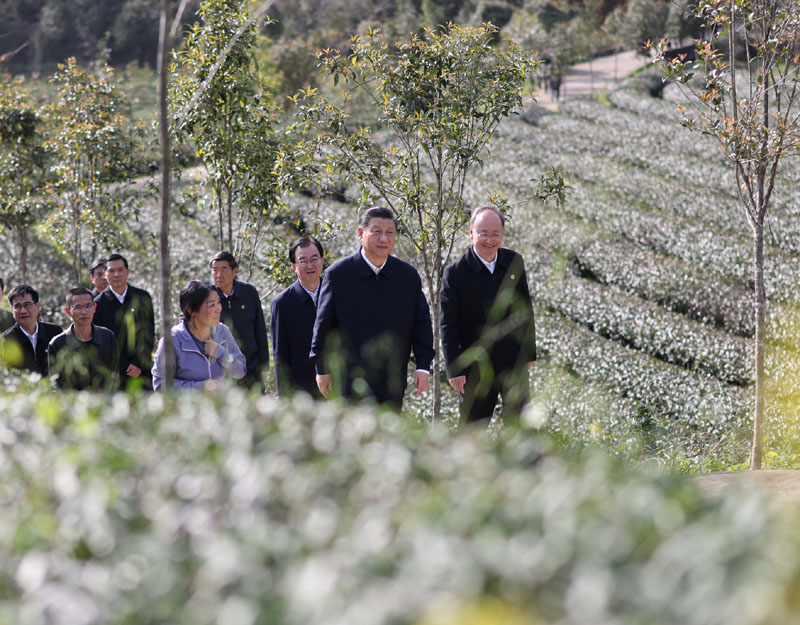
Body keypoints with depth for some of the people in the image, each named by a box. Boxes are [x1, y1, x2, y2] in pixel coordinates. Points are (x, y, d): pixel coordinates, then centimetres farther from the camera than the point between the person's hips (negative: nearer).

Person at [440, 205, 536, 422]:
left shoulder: (514, 262, 2)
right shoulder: (455, 272, -10)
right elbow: (447, 325, -9)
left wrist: (529, 353, 13)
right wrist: (455, 370, -12)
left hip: (513, 364, 3)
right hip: (475, 369, -2)